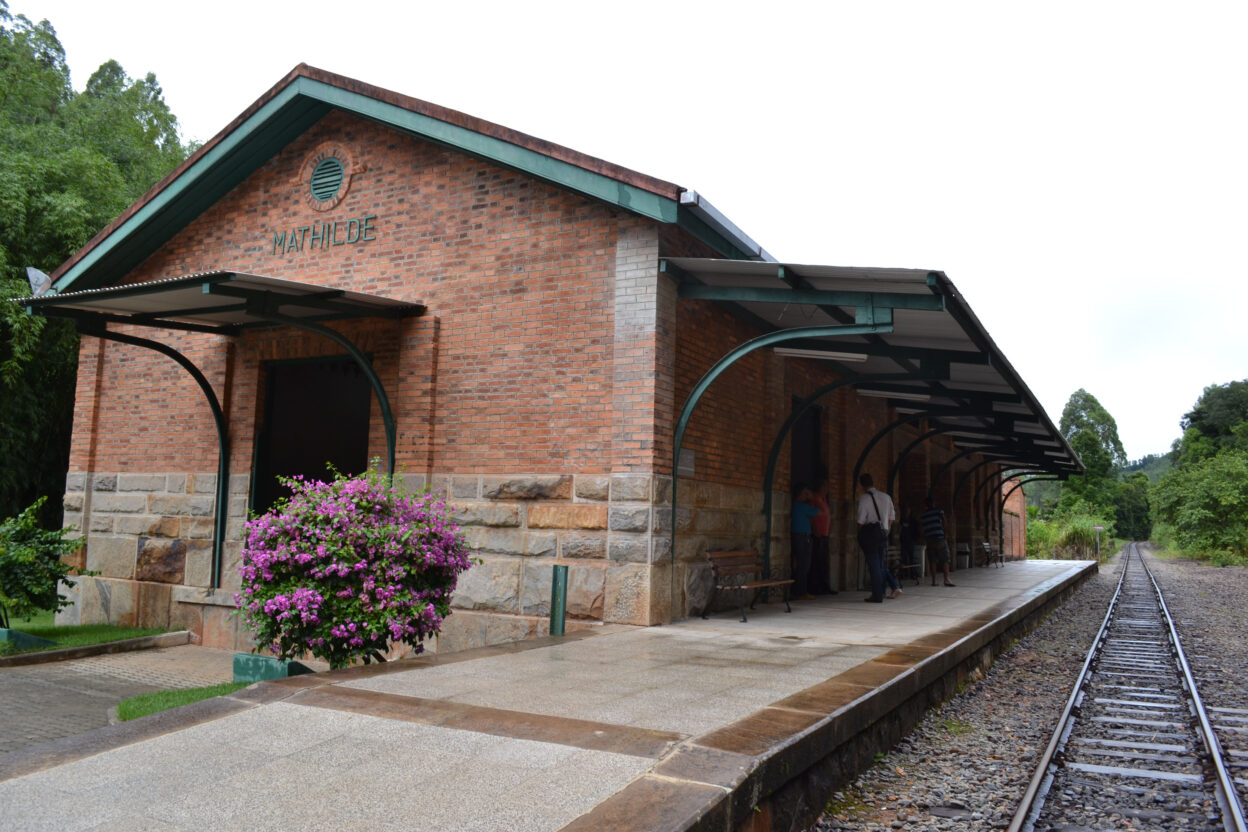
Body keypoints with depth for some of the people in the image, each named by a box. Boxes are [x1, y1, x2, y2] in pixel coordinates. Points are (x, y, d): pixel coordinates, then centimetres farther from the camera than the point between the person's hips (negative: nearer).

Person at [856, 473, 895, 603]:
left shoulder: (864, 498, -9)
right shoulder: (886, 497, 9)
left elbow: (861, 521, -12)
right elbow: (892, 517, 12)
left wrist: (860, 536, -1)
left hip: (869, 533, -5)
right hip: (883, 534, 5)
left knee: (873, 565, -3)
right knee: (880, 564, 13)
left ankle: (877, 596, -3)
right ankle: (880, 592, 16)